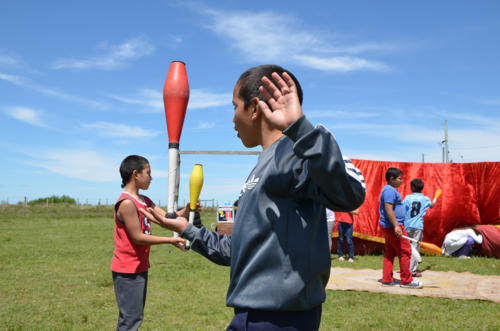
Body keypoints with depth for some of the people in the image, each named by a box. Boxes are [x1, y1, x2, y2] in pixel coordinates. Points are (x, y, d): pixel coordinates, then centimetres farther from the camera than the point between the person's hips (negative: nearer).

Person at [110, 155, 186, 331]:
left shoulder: (145, 201, 11)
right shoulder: (126, 203, -18)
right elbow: (138, 238, -18)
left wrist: (185, 211, -12)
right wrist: (170, 241, -14)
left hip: (140, 268, 10)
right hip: (127, 271, -10)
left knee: (135, 316, 16)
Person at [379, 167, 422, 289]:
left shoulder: (390, 190, 18)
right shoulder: (390, 190, -16)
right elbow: (388, 209, -25)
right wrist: (396, 226, -29)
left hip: (389, 227, 11)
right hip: (392, 226, -11)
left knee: (390, 253, 12)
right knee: (405, 251, -4)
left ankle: (387, 279, 15)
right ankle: (406, 281, 2)